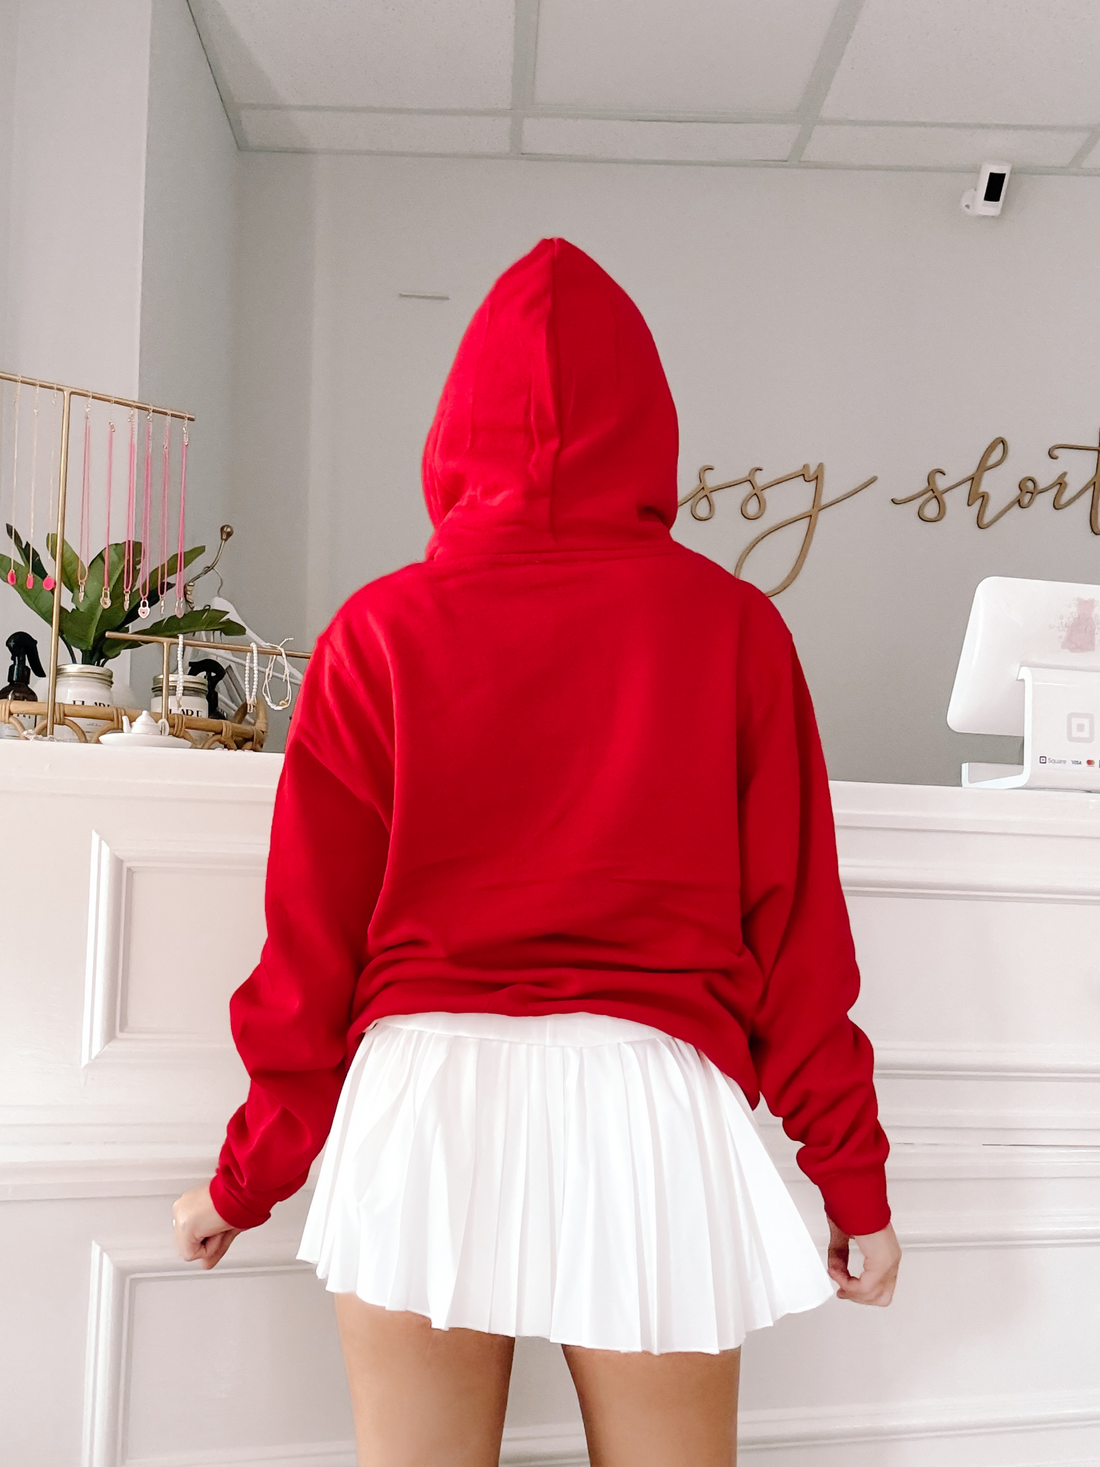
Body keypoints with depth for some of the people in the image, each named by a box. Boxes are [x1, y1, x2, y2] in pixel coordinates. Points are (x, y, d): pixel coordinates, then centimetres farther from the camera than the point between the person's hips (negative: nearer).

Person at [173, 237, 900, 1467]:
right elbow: (797, 923, 1)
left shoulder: (384, 627, 0)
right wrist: (853, 1177, 12)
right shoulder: (731, 624, 1)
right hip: (649, 1093, 1)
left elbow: (313, 932, 1)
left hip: (426, 1092, 0)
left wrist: (249, 1175, 14)